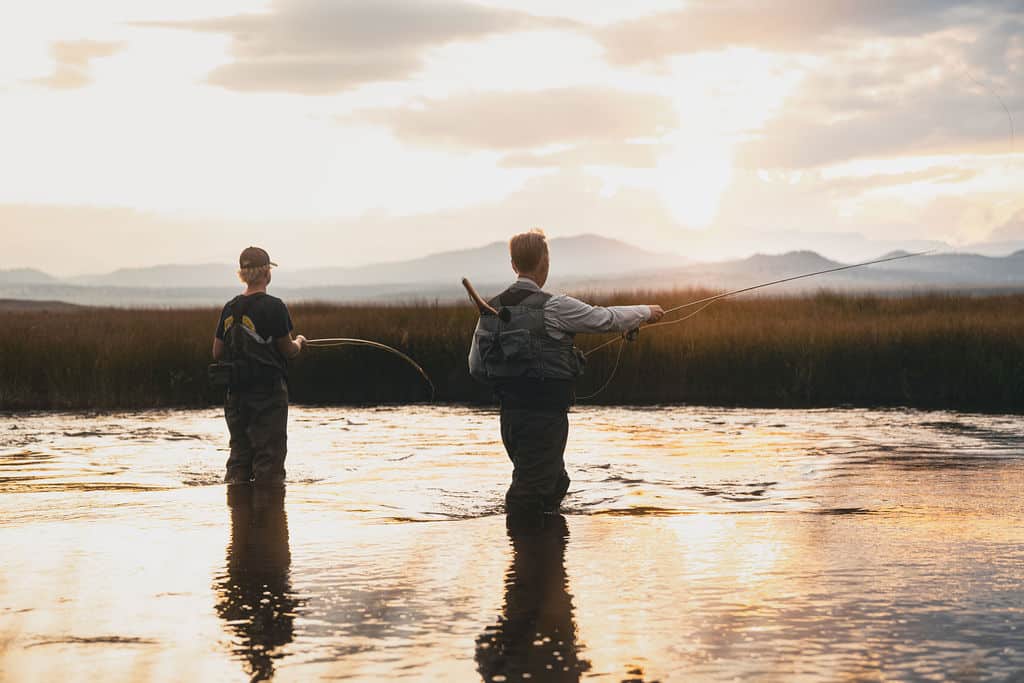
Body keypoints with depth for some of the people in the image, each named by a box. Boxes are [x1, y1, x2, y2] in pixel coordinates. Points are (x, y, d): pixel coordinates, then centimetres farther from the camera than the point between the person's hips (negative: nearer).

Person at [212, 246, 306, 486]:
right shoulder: (273, 306, -12)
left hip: (236, 392, 6)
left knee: (239, 456, 12)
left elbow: (218, 353, 9)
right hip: (269, 392, -6)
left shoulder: (230, 308, 5)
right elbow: (288, 350, -7)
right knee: (269, 457, 0)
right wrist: (299, 342, 15)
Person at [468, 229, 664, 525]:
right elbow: (607, 319, -2)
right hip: (546, 413, -7)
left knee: (555, 483, 22)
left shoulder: (492, 310, 6)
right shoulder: (553, 307, -13)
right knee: (531, 492, -2)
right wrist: (647, 312, 15)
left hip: (510, 412, 7)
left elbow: (476, 367, 11)